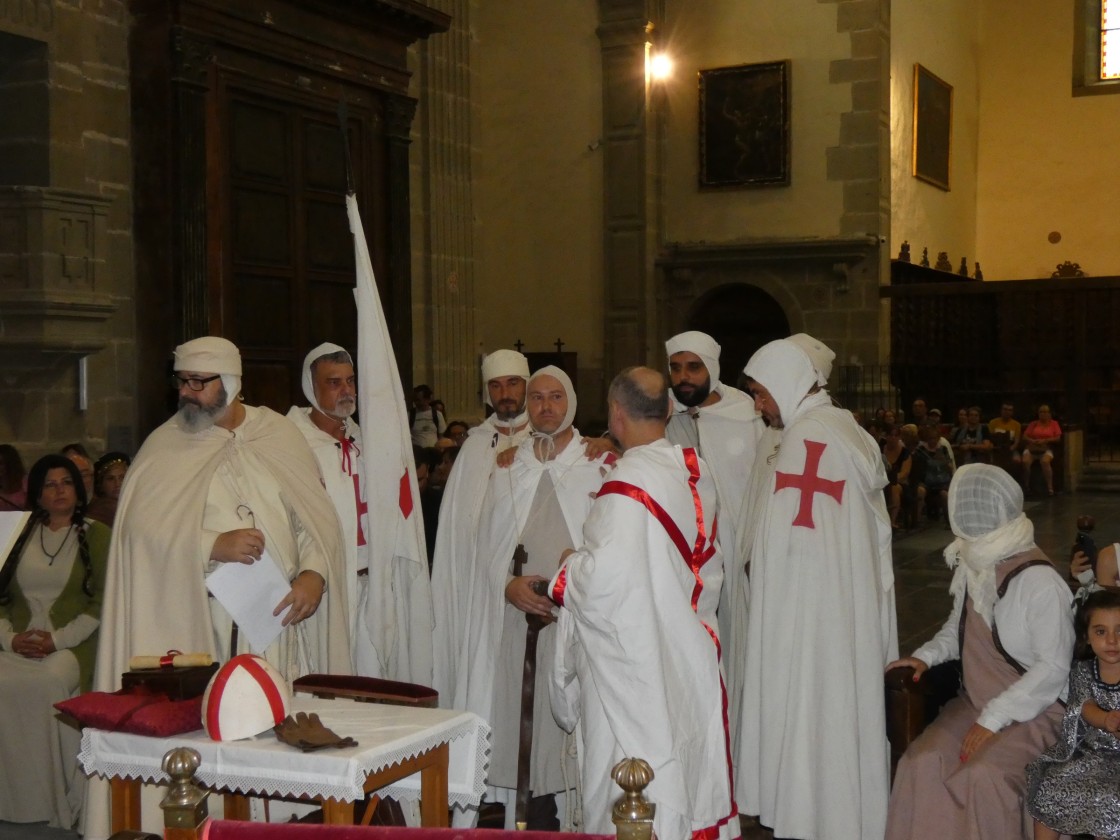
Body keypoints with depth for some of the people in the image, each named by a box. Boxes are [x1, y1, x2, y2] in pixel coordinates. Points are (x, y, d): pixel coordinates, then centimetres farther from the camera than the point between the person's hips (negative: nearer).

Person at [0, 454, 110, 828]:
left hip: (72, 644, -3)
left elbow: (102, 603, 0)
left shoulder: (96, 535, 9)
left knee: (49, 681, -35)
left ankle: (58, 799, -25)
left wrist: (58, 639, -13)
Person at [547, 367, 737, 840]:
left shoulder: (628, 484, -20)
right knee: (688, 771, 17)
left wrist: (569, 565, -6)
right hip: (689, 652, 8)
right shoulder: (695, 472, 3)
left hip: (634, 663, -8)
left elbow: (604, 576, -24)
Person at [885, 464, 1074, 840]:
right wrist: (927, 655, 2)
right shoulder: (971, 567, 6)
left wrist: (993, 719, -20)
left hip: (1031, 711, -6)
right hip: (974, 701, 6)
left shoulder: (1041, 583, -16)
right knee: (921, 764, -20)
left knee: (983, 776, -31)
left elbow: (1053, 668, -16)